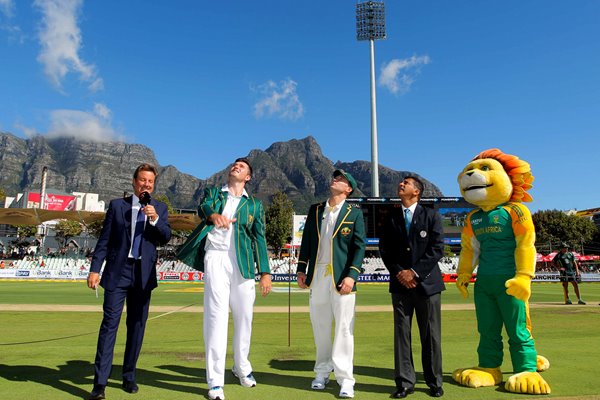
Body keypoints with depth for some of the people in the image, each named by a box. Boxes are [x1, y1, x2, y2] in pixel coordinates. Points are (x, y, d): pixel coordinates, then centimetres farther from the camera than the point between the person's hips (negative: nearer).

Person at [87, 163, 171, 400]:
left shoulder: (160, 208, 8)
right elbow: (104, 240, 3)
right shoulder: (117, 205, 5)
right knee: (110, 323, -6)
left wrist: (155, 219, -18)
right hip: (117, 272, -1)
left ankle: (129, 377, 21)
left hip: (144, 274, 2)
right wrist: (94, 269, -4)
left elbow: (165, 238, -2)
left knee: (137, 326, 8)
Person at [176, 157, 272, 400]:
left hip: (242, 263, 2)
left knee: (244, 316, 7)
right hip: (215, 258, -1)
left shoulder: (254, 205, 15)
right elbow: (203, 207, -8)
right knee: (216, 316, -6)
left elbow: (260, 239, 9)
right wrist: (213, 215, -32)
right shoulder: (213, 193, 15)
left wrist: (265, 272, 0)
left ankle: (242, 367, 29)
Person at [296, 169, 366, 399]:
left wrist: (351, 275, -14)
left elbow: (359, 247, -3)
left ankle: (345, 379, 7)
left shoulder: (354, 214, 3)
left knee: (344, 327, -2)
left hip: (341, 277, -3)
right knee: (320, 326, 10)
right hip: (317, 276, 3)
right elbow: (306, 241, 13)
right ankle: (322, 372, 24)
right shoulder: (315, 210, 12)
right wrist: (301, 270, 6)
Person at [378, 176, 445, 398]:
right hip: (400, 284, 2)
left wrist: (414, 272, -11)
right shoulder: (390, 218, 10)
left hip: (427, 282, -1)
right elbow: (384, 250, 7)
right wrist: (399, 273, -7)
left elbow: (437, 249, -4)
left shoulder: (431, 216, 4)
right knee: (401, 334, 4)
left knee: (431, 335, 6)